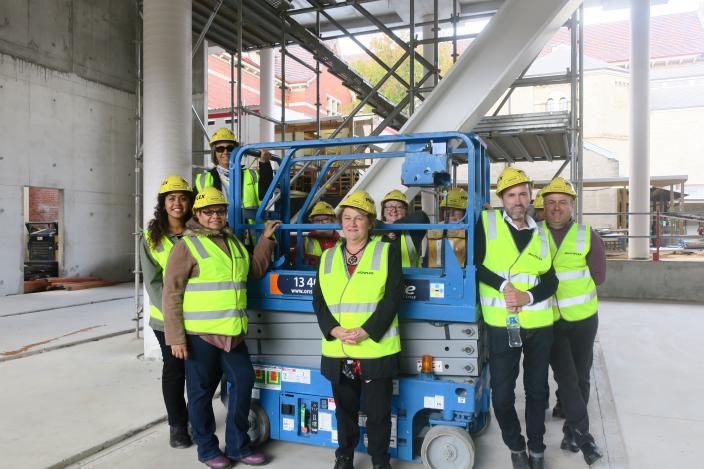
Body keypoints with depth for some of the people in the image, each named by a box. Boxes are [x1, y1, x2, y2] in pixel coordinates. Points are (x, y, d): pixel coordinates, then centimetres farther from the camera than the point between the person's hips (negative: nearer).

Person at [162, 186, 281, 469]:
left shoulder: (234, 242, 14)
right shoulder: (187, 246, -7)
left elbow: (253, 271, 22)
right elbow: (171, 294, -10)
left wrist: (266, 239, 14)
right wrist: (176, 337, -14)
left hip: (232, 332, 6)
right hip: (199, 333, -6)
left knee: (244, 381, 10)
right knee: (201, 391, 7)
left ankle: (237, 445, 25)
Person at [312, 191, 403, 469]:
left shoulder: (387, 252, -1)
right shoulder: (328, 257, 10)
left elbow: (392, 298, -9)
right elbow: (319, 300, 5)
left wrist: (366, 331, -18)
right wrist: (334, 330, -11)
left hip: (377, 350, -3)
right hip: (337, 352, 3)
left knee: (377, 412, 7)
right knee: (345, 410, 18)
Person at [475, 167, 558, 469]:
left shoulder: (540, 233, 7)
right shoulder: (487, 223, -5)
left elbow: (550, 281, 5)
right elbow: (475, 265, -8)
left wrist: (528, 296, -14)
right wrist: (503, 286, -19)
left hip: (539, 325, 3)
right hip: (502, 324, -3)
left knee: (537, 391, 15)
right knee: (502, 395, 4)